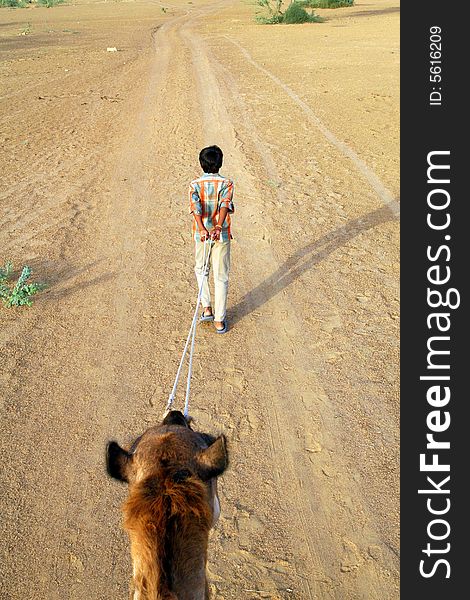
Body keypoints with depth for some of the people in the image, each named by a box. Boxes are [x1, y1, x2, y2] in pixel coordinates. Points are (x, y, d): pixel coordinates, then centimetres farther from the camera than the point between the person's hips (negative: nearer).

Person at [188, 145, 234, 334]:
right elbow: (225, 205, -24)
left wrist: (202, 228, -33)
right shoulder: (226, 183, -5)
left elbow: (195, 206, -20)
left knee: (201, 270, 24)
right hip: (222, 235, -1)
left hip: (201, 234, 1)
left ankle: (206, 308, 18)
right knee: (221, 277, 6)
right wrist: (219, 227, -37)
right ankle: (219, 320, 9)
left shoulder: (195, 184, -2)